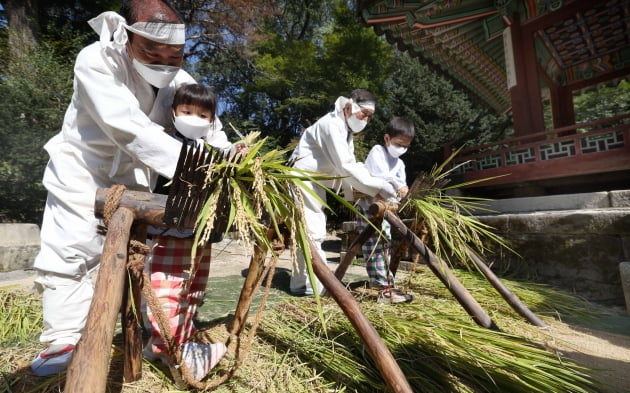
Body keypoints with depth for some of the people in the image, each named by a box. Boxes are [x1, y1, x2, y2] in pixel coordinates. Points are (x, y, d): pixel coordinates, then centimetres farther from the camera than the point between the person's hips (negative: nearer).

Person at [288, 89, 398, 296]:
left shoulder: (346, 129, 13)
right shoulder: (331, 125, -19)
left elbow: (351, 166, 6)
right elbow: (345, 166, -28)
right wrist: (378, 187, -28)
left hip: (316, 185, 10)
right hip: (303, 182, -10)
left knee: (315, 232, 11)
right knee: (312, 233, -11)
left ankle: (302, 282, 21)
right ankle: (315, 285, -2)